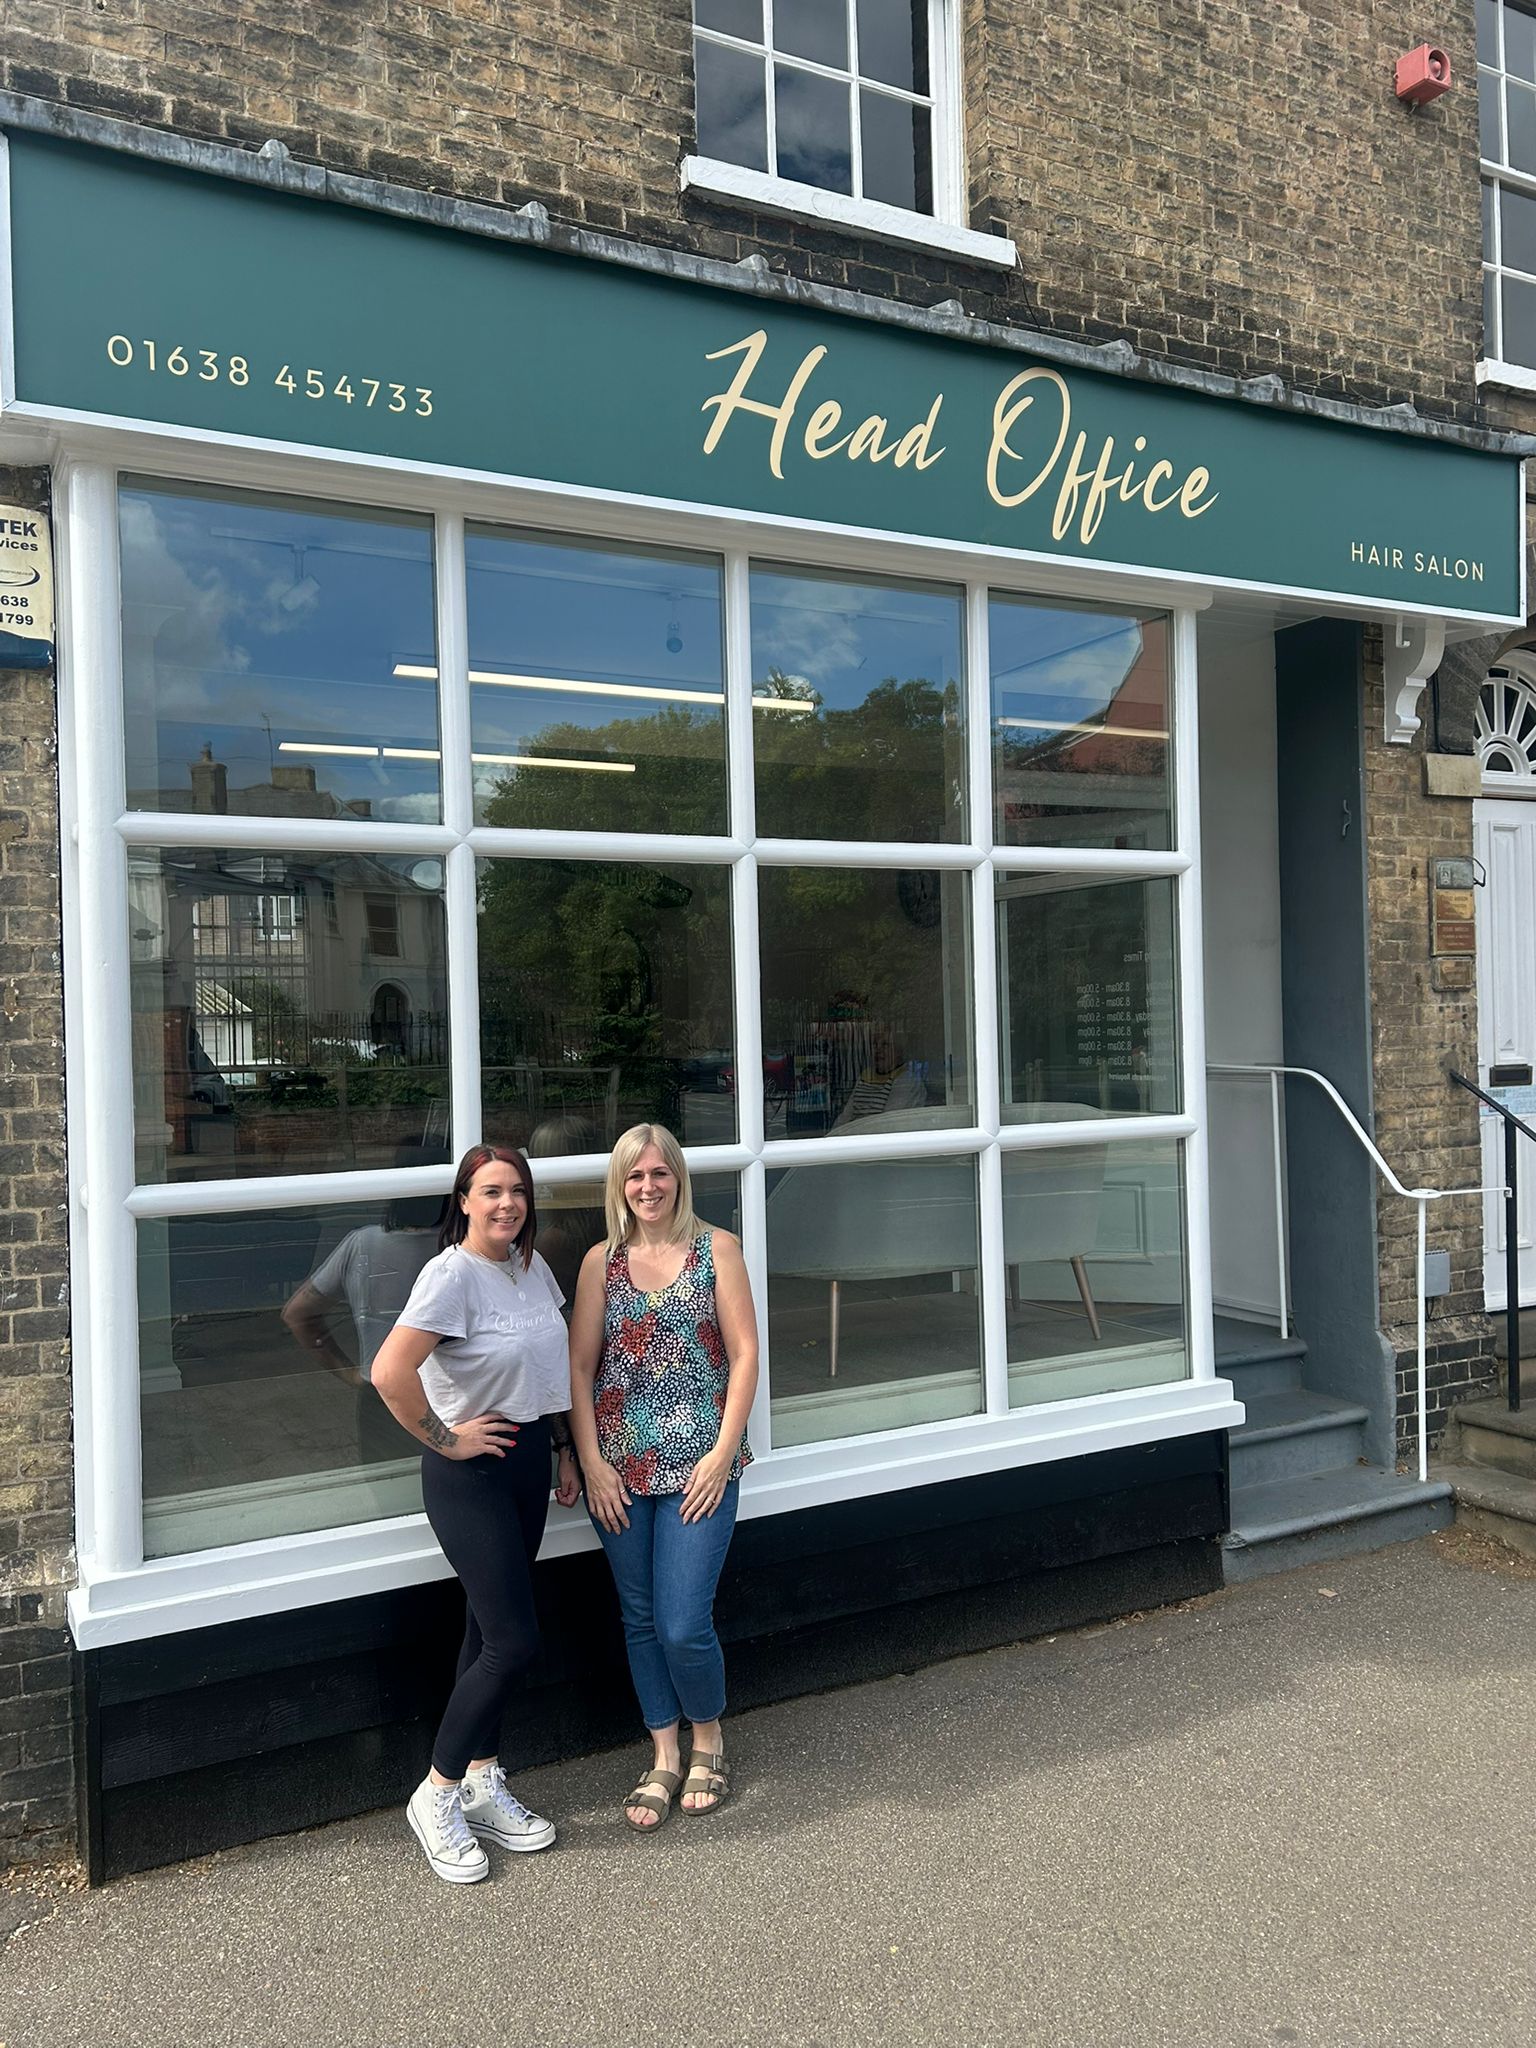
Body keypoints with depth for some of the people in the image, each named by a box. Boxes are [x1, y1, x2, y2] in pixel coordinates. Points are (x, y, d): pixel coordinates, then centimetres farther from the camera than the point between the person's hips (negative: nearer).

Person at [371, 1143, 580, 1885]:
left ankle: (482, 1784, 29)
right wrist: (445, 1440, -19)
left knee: (490, 1631, 16)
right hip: (469, 1474, -7)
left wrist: (562, 1450, 15)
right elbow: (389, 1372, -31)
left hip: (526, 1460, 7)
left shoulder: (532, 1266, 5)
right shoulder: (451, 1275, -20)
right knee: (513, 1640, -7)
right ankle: (436, 1795, 12)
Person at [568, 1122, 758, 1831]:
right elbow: (579, 1366, 3)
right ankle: (664, 1758, 29)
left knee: (684, 1626, -5)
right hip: (620, 1469, 3)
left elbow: (744, 1354, -4)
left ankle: (708, 1736, 24)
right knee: (640, 1620, 12)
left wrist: (724, 1452, -9)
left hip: (699, 1467, -3)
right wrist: (592, 1461, -4)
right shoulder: (602, 1261, 4)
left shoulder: (717, 1249, -2)